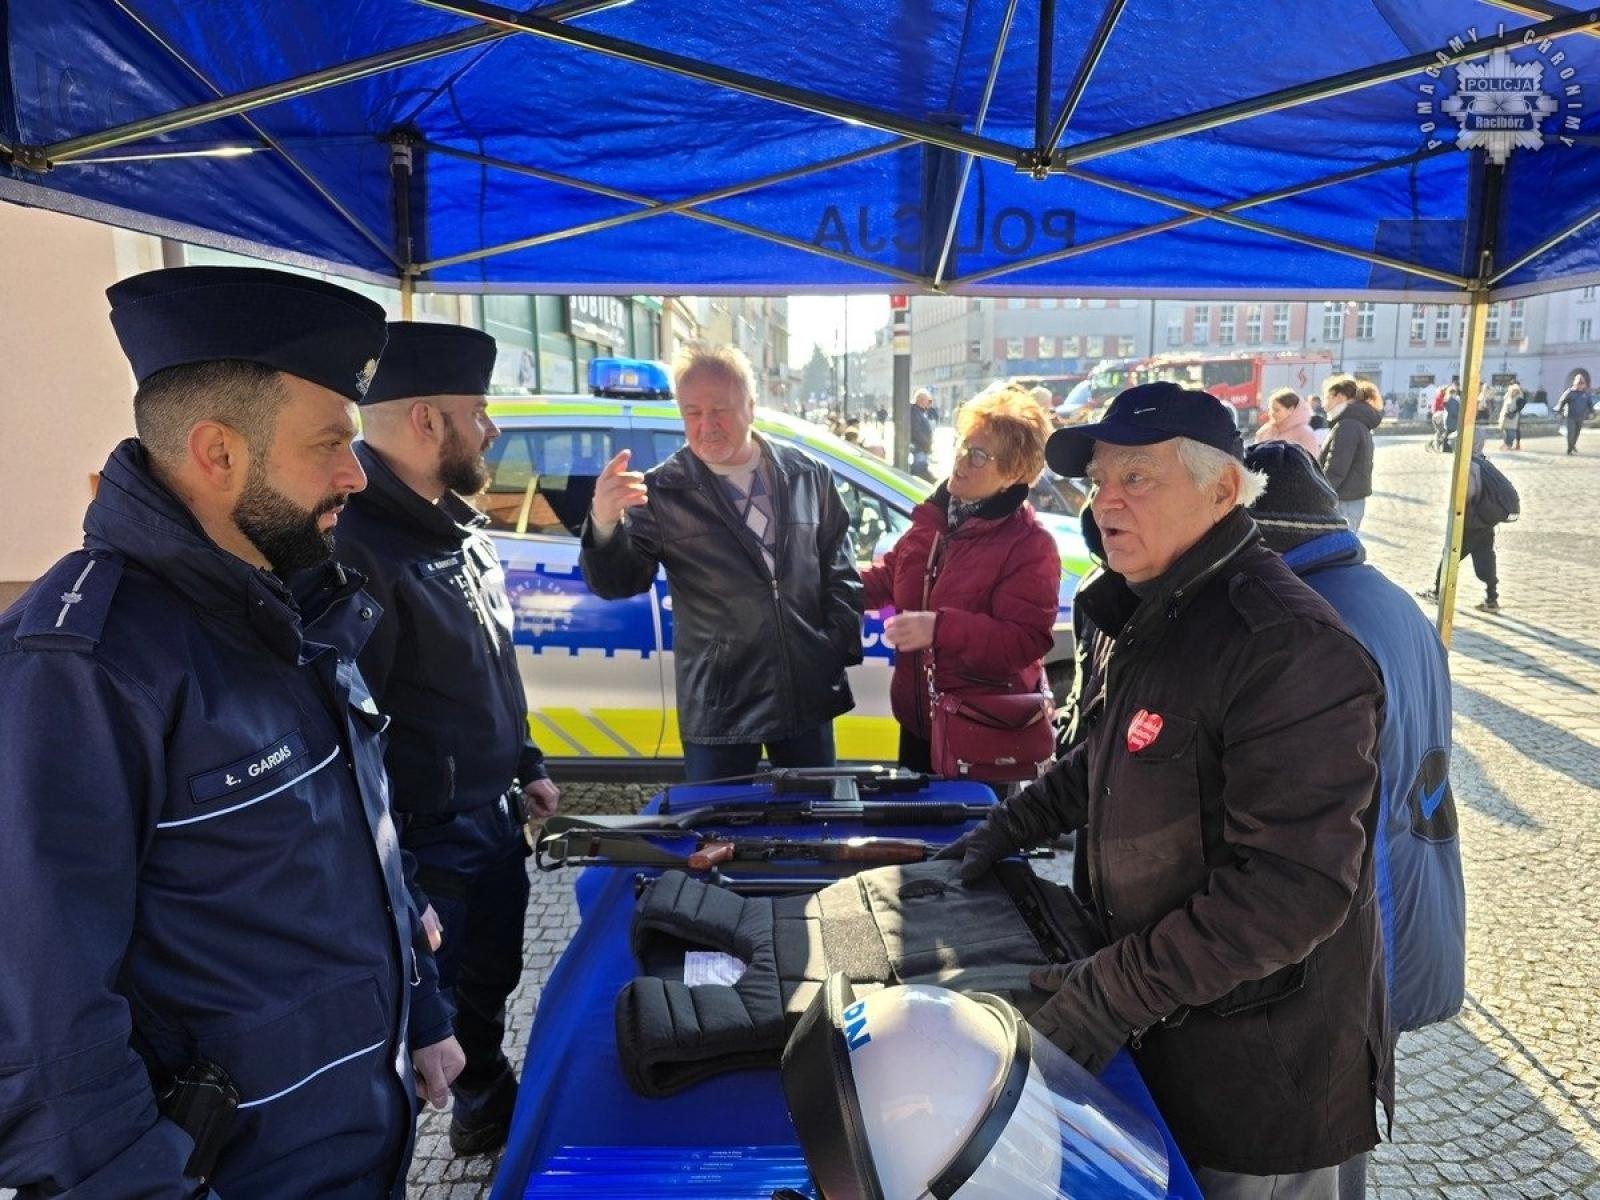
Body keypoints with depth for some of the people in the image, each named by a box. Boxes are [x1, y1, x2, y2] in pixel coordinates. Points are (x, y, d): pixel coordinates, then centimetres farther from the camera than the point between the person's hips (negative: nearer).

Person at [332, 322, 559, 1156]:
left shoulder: (459, 523, 7)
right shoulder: (354, 546, -25)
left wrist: (526, 766, 19)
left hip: (494, 817, 9)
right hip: (424, 845, -9)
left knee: (490, 988, 26)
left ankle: (489, 1112, 50)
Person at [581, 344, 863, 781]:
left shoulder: (807, 475, 3)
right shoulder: (663, 492, -7)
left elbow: (839, 568, 10)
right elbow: (618, 583, -11)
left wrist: (841, 643, 4)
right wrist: (604, 525, -31)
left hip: (808, 694, 3)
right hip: (719, 706, -2)